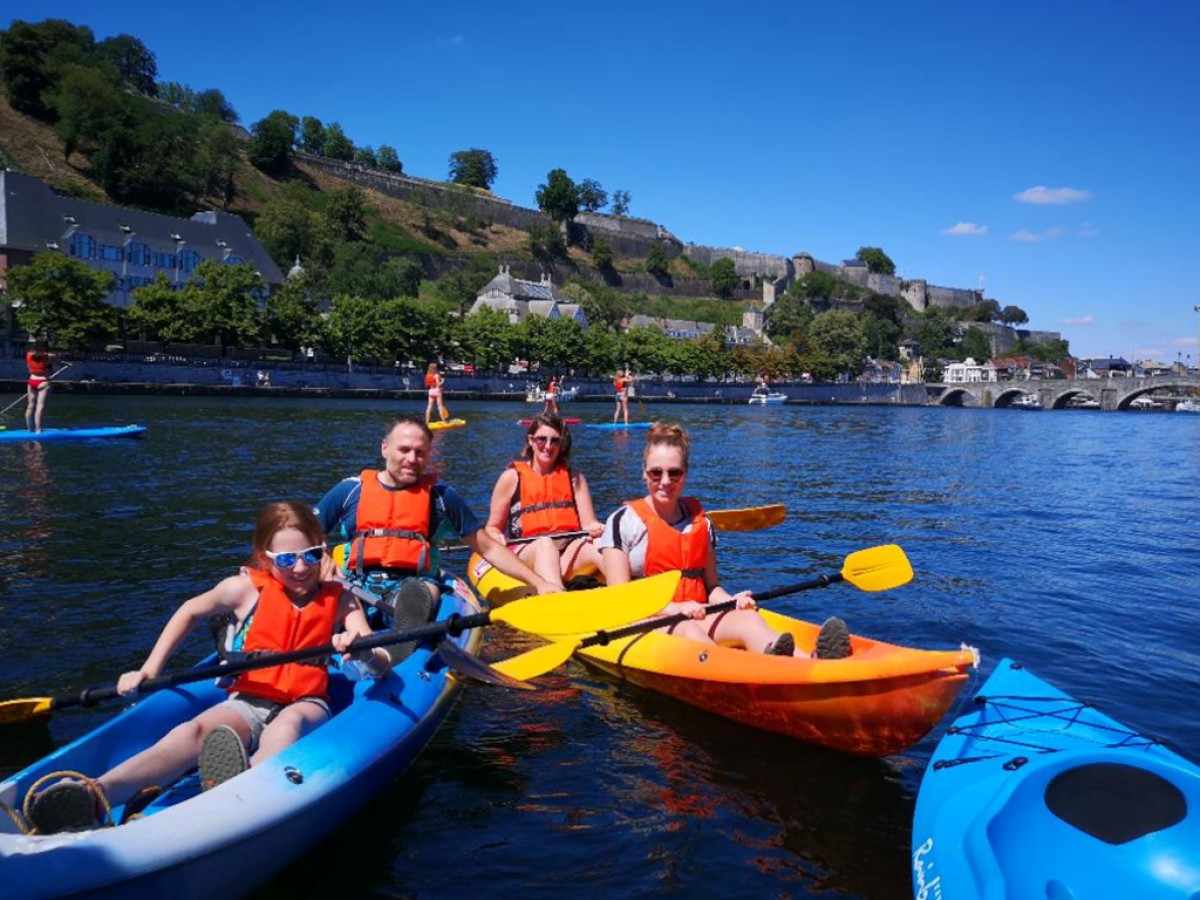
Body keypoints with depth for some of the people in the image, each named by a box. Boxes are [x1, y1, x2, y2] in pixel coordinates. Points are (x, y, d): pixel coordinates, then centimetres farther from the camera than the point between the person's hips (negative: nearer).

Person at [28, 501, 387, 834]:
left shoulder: (339, 599, 1)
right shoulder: (246, 588, 2)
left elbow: (382, 667, -6)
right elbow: (189, 612, 21)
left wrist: (364, 652, -30)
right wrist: (149, 669, 13)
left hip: (306, 705, -1)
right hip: (248, 702, 2)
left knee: (288, 722, -37)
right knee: (196, 730, -30)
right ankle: (97, 794, -53)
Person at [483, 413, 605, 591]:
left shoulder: (574, 477, 15)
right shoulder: (512, 477, 8)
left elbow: (588, 523, 8)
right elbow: (492, 528, 11)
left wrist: (595, 528, -15)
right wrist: (498, 538, -12)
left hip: (571, 552, 2)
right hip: (525, 552, -2)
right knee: (545, 544, -37)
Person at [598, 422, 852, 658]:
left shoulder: (700, 521, 16)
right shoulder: (624, 521, 0)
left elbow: (711, 585, 16)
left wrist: (732, 600, -6)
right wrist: (674, 608, -18)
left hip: (697, 619, 5)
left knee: (748, 619, -27)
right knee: (689, 632, -38)